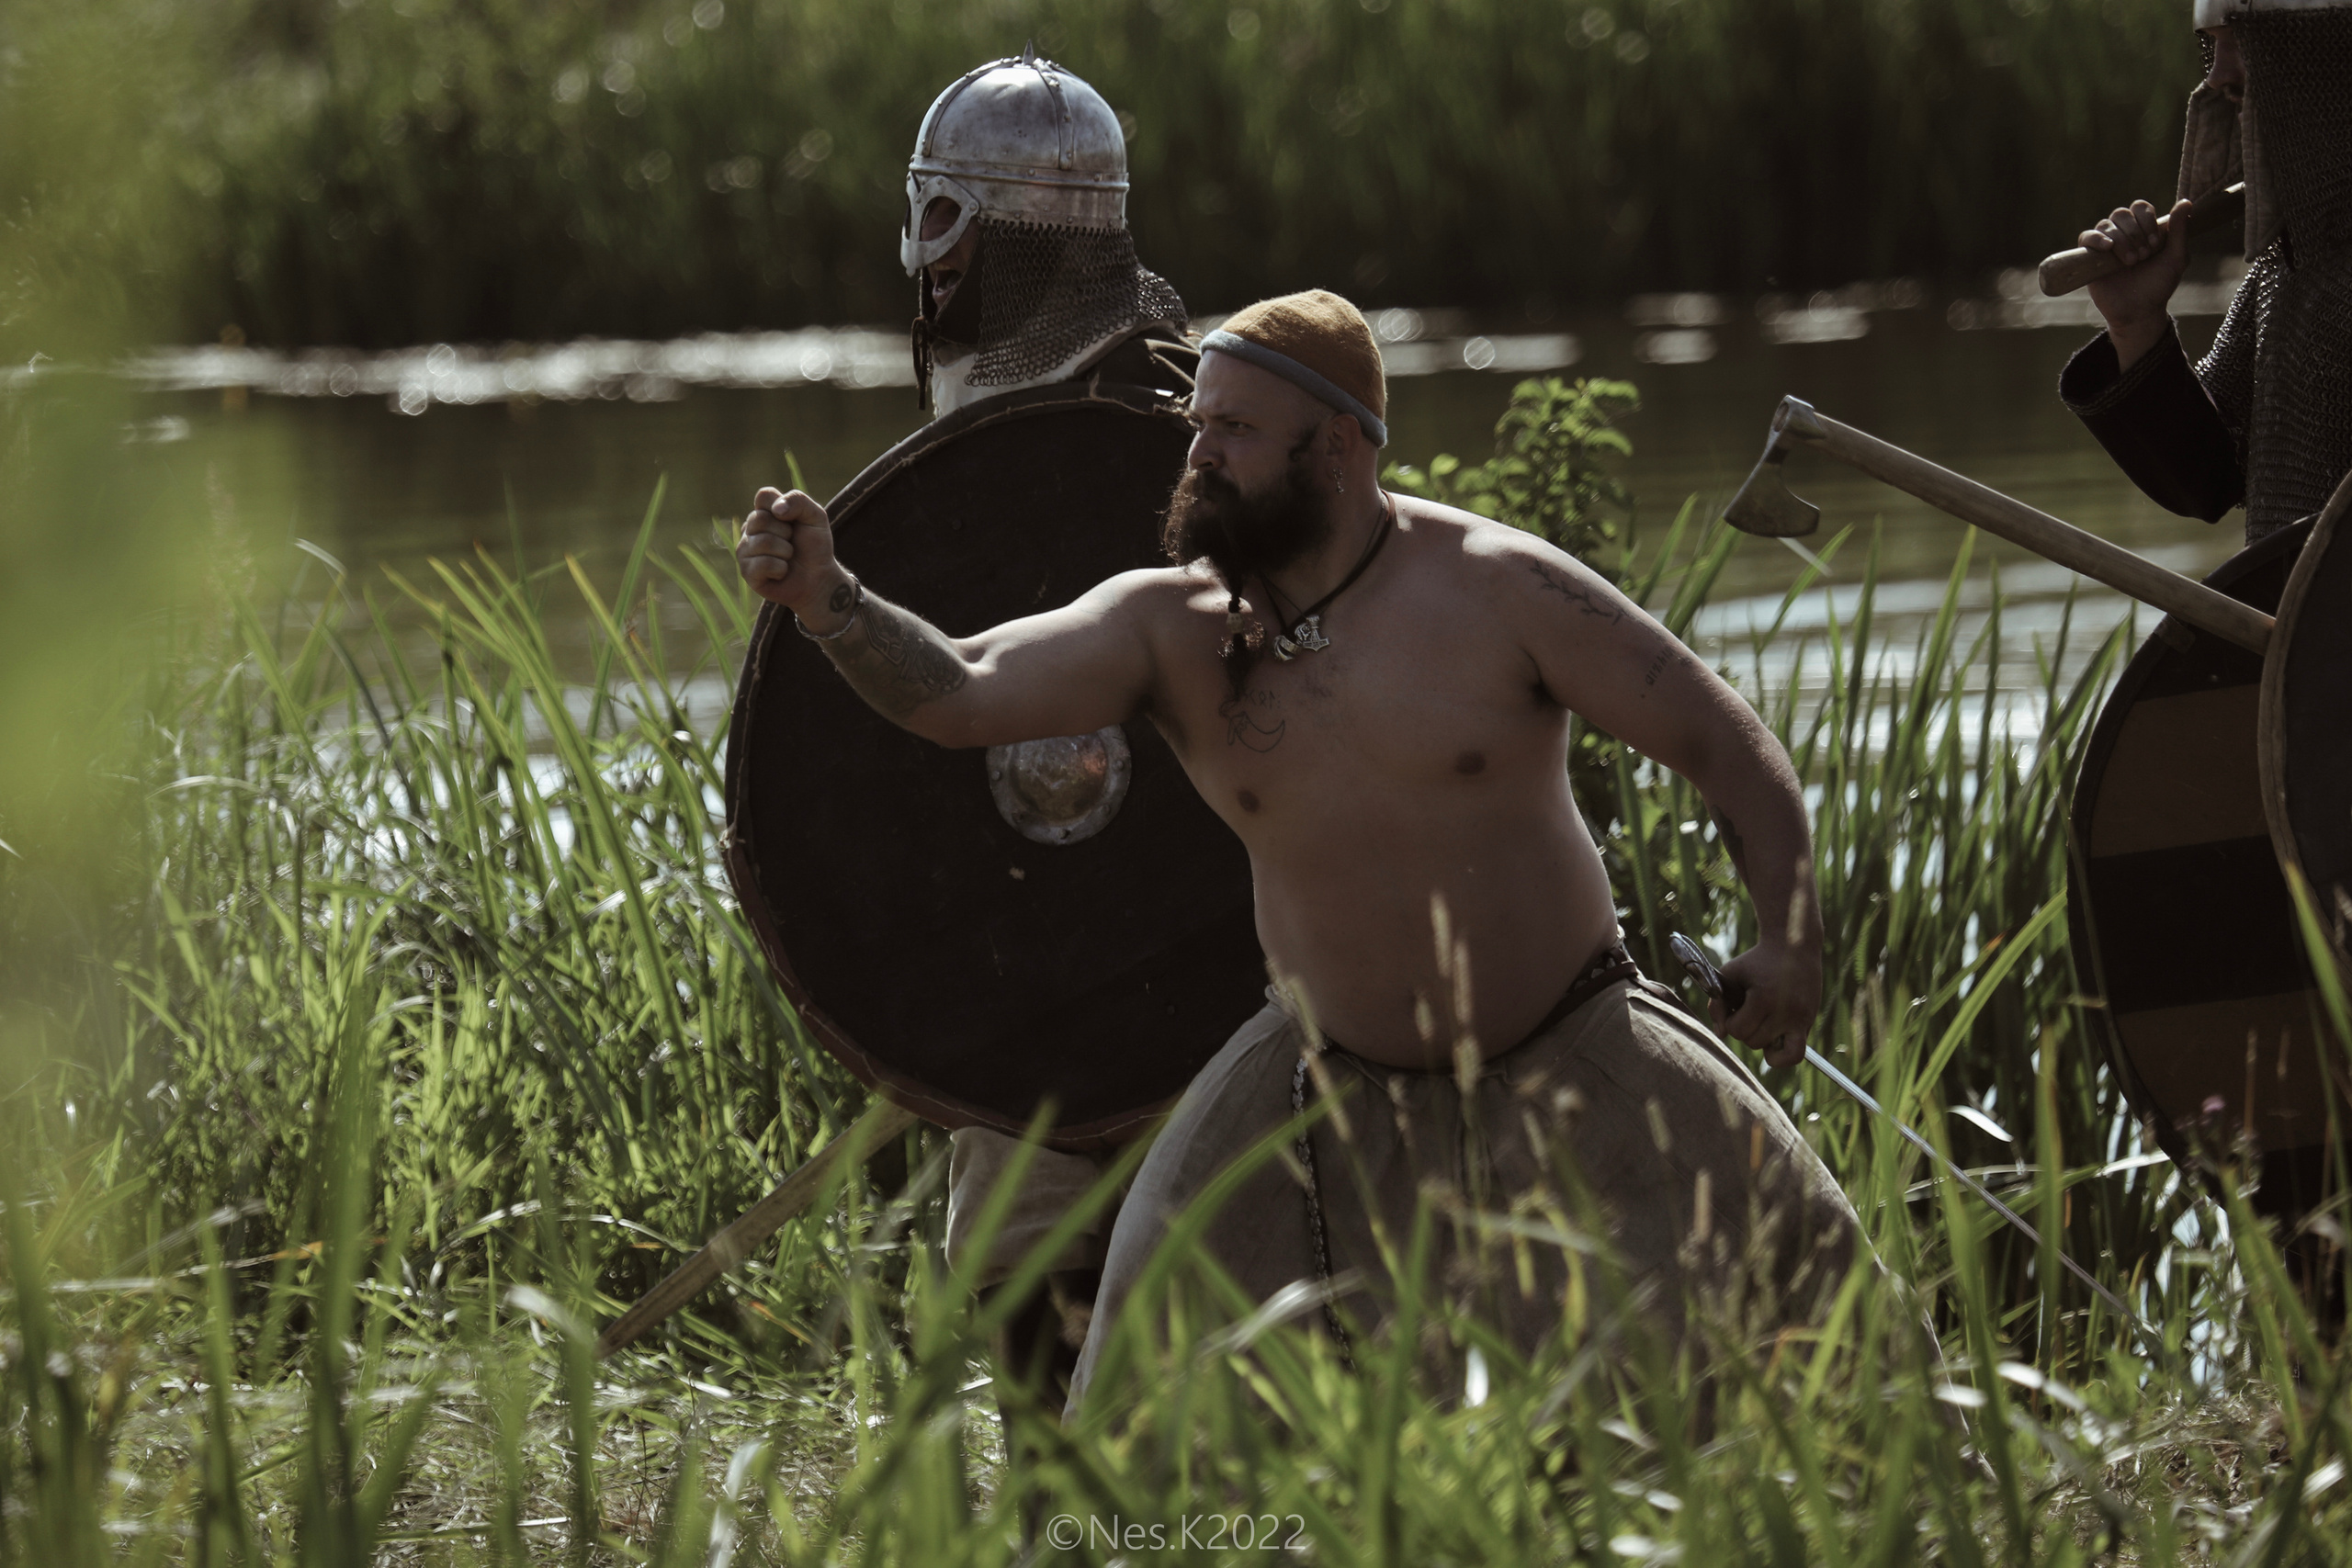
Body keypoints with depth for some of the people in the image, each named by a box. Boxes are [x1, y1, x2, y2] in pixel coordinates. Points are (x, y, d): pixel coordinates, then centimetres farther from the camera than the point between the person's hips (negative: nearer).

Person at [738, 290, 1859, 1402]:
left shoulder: (1496, 589, -15)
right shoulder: (1169, 627, -8)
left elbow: (1717, 737, -10)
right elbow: (960, 693, -17)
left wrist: (1790, 929, -21)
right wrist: (828, 600, -34)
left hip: (1568, 1067, -2)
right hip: (1341, 1090, 2)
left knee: (1777, 1251, -10)